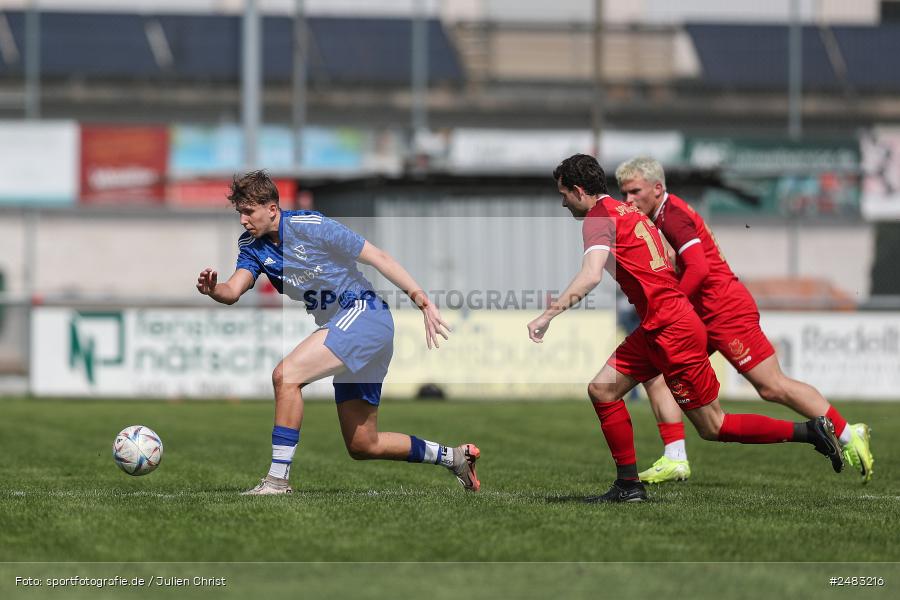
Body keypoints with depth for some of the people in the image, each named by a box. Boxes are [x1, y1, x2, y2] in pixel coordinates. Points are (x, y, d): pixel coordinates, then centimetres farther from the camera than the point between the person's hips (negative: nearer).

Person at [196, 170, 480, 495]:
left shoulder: (309, 225, -14)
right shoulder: (252, 245, 6)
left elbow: (377, 257, -12)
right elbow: (233, 290, -9)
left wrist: (422, 301, -17)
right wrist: (213, 289, -32)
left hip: (364, 313, -9)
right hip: (336, 326, 9)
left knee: (286, 375, -27)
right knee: (362, 446, 11)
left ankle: (277, 480, -25)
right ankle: (453, 456, 28)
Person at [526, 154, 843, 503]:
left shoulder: (598, 219, -13)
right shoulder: (627, 211, 16)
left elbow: (591, 276, -29)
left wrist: (548, 316, -28)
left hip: (672, 330, -10)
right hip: (656, 330, 10)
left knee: (713, 428, -2)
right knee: (601, 389, 6)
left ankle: (808, 431, 2)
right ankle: (628, 485, 9)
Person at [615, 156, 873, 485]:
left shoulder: (672, 215, -16)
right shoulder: (657, 218, 13)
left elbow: (698, 268, -26)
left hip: (726, 310, -10)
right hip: (702, 316, 10)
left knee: (773, 387, -6)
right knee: (655, 373, 2)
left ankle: (849, 435, 3)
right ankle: (675, 459, 0)